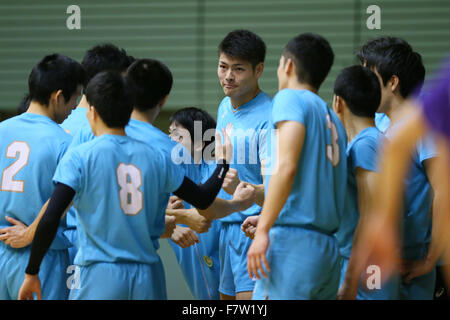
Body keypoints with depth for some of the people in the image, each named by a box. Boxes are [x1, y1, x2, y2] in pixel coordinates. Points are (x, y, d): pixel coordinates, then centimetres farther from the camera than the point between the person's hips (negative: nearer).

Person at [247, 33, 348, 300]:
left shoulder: (290, 98, -1)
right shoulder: (333, 120, 21)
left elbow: (286, 167, -15)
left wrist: (263, 230, -18)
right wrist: (267, 219, 34)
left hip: (294, 241, -8)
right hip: (329, 250, 8)